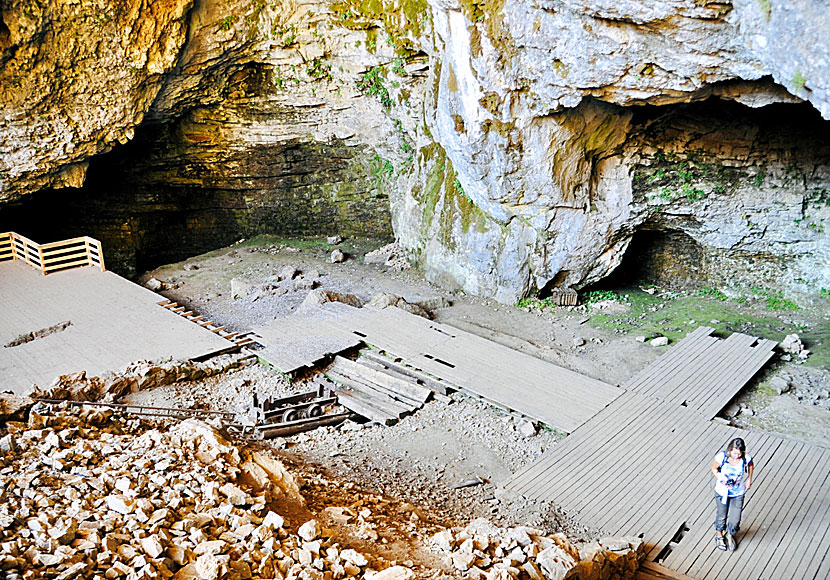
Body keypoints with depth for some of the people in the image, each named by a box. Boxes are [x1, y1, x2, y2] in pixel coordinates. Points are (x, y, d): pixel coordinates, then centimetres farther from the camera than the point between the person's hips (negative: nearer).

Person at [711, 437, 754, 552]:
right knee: (722, 516, 19)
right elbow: (714, 468, -8)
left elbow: (751, 465, 3)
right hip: (722, 491, -1)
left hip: (738, 492, 1)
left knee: (735, 519, 7)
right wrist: (720, 478, -22)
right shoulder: (721, 457, -28)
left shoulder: (746, 458, -23)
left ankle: (730, 536, 42)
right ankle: (719, 534, 50)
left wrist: (749, 479, 6)